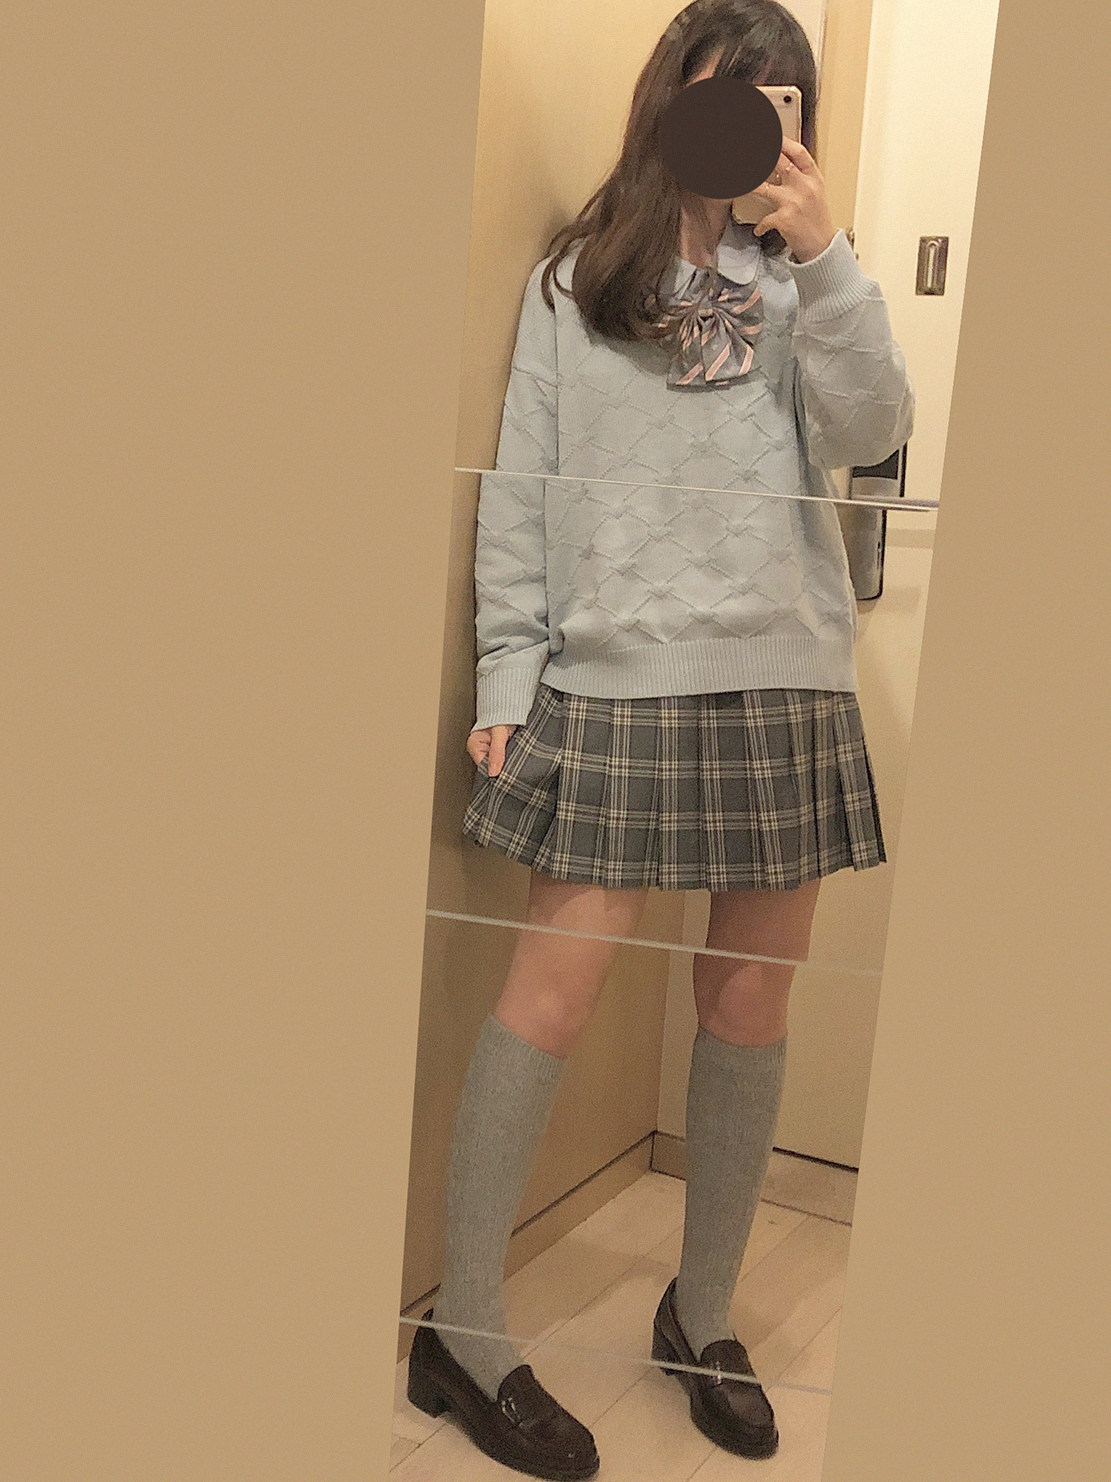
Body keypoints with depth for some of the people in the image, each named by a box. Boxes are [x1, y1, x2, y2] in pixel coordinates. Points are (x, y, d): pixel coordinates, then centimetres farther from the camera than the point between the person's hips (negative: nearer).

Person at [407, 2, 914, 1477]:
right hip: (612, 682, -2)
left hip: (784, 682, 3)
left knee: (753, 1006, 7)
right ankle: (462, 1329, 9)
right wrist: (505, 679, -1)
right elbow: (522, 491, 5)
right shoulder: (574, 284, 10)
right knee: (557, 986, -5)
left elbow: (867, 432, -2)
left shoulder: (802, 283, 14)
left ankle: (705, 1309, 25)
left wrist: (825, 255, -10)